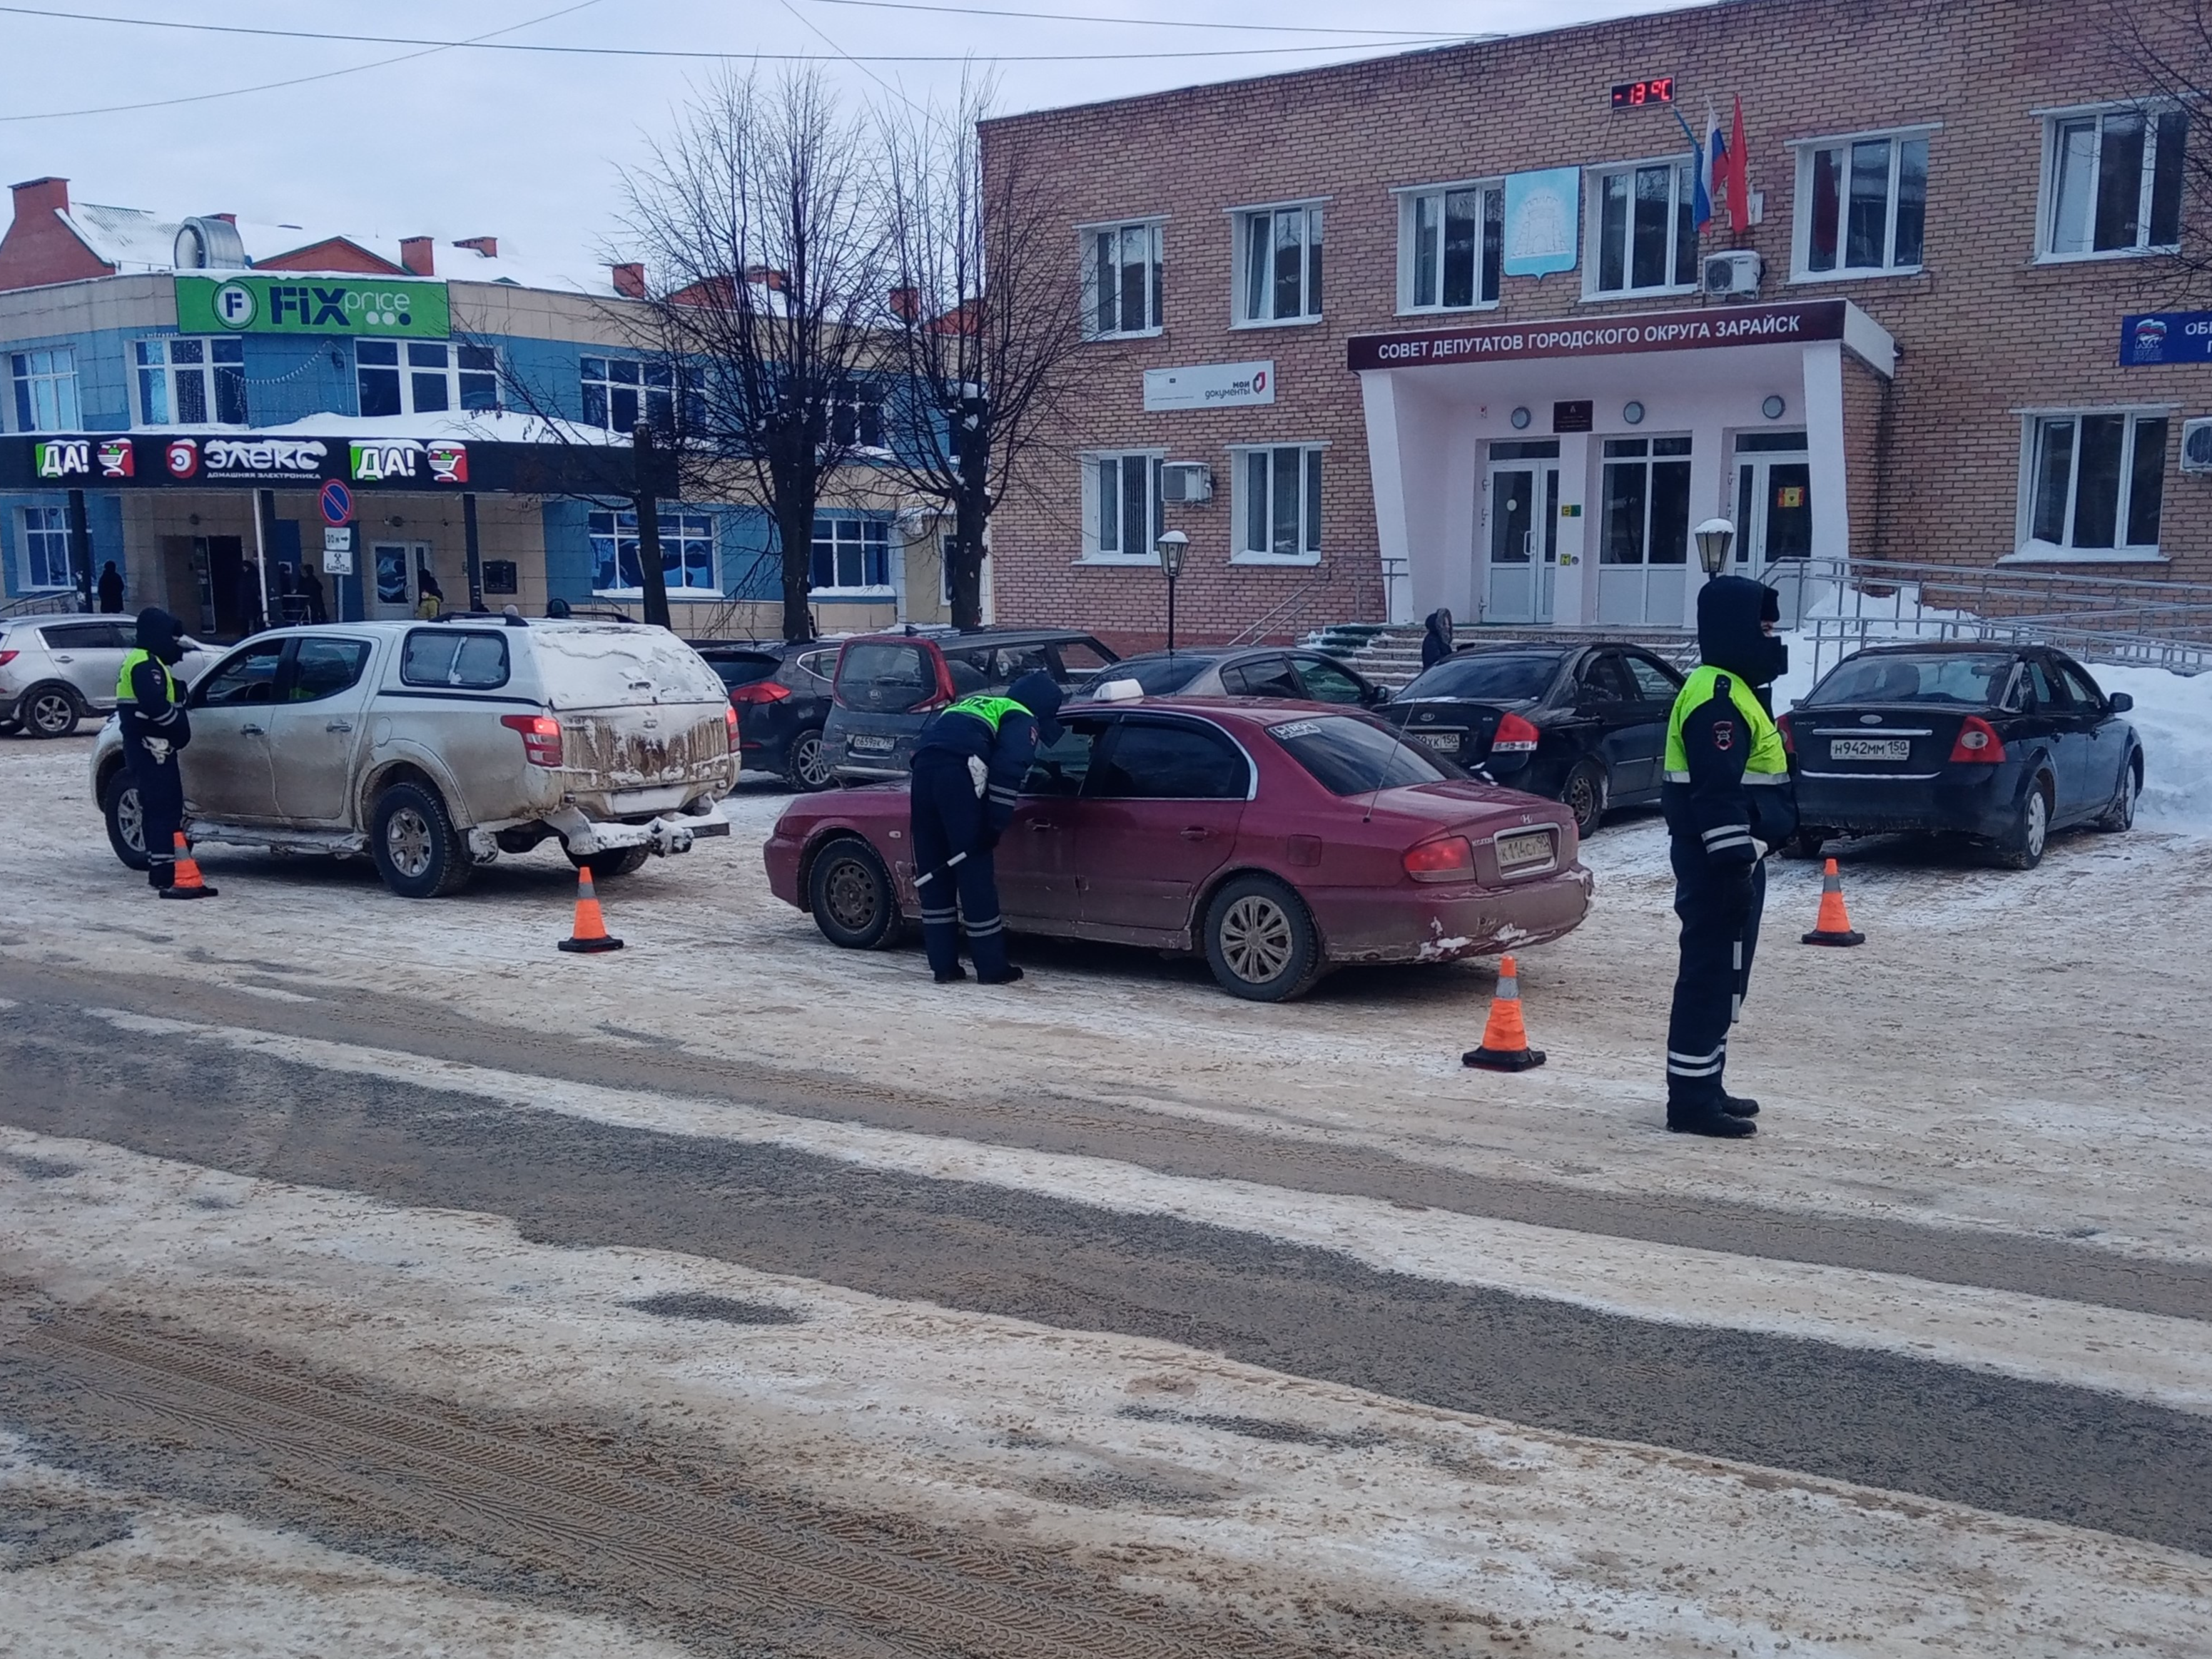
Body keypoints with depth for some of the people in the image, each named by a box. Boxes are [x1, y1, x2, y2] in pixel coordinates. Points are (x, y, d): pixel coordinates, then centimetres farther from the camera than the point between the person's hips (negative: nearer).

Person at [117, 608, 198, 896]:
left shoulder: (147, 663, 21)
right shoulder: (146, 665, -14)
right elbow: (156, 706, -26)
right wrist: (181, 730, -14)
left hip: (150, 749, 11)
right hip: (151, 749, -11)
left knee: (157, 809, 15)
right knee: (165, 809, -13)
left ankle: (159, 872, 21)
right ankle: (166, 877, -16)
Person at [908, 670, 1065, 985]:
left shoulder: (976, 704, 36)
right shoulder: (1022, 719, 12)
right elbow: (1007, 770, -6)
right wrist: (996, 825, -6)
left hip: (924, 767, 7)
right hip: (959, 773, -7)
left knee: (934, 871, 12)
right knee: (975, 872, 0)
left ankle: (944, 965, 15)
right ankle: (992, 968, 6)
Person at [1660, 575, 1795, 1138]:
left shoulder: (1732, 689, 18)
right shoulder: (1717, 697, -17)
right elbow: (1717, 794, -24)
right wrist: (1735, 865, -25)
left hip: (1732, 858, 11)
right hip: (1719, 861, -11)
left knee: (1722, 974, 16)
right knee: (1711, 974, -7)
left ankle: (1704, 1086, 25)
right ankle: (1691, 1099, -2)